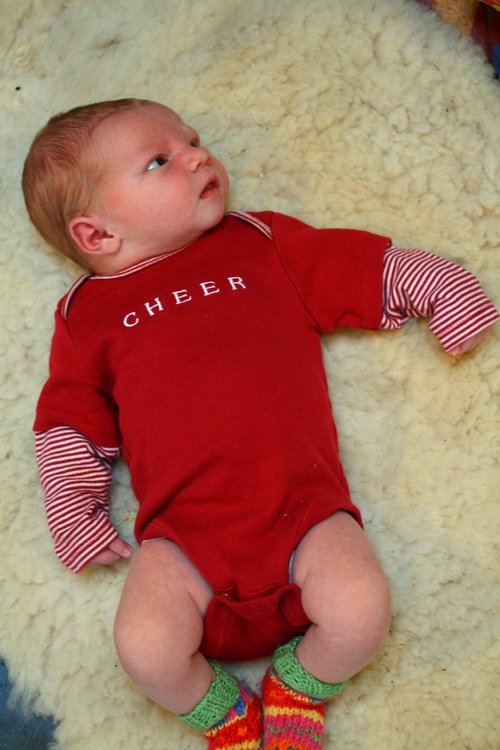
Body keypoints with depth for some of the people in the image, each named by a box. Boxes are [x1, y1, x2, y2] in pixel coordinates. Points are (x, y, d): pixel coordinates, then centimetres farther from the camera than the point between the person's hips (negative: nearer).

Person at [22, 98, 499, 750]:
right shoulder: (90, 312, 12)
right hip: (182, 530, 0)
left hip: (300, 505, 1)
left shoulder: (265, 243, 15)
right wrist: (75, 518, 6)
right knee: (145, 647, -23)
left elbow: (371, 268, 19)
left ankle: (299, 682, 14)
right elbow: (68, 427, 15)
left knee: (360, 611, -22)